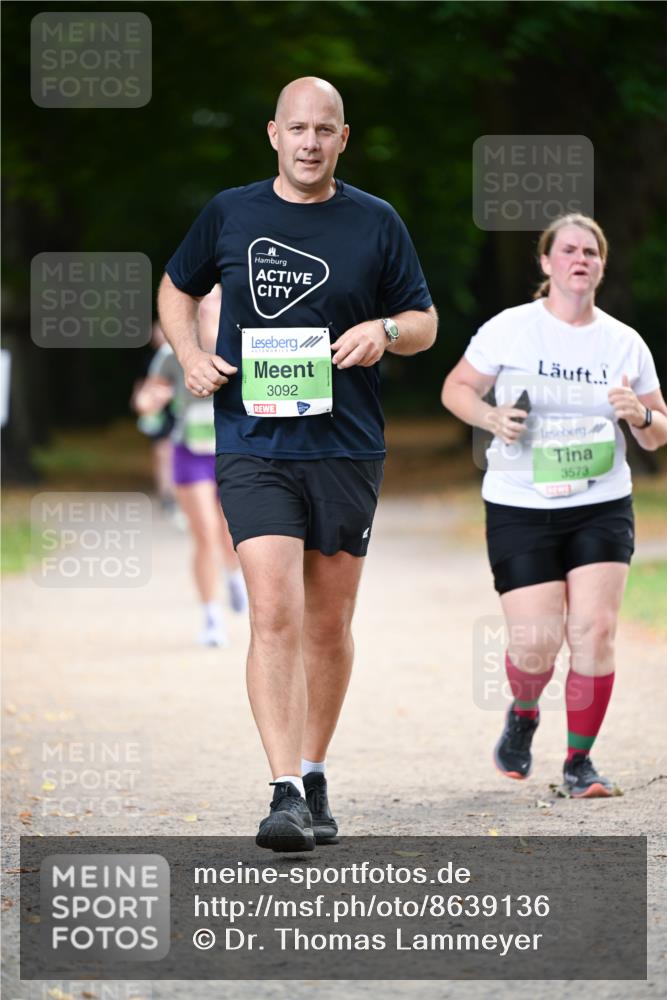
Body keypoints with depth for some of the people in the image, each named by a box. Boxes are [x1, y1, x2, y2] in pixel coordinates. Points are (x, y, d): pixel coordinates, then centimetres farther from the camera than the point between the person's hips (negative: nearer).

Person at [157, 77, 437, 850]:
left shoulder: (376, 223, 4)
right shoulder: (229, 214, 4)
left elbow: (424, 321, 12)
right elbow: (177, 288, 20)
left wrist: (384, 330, -11)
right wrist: (190, 355, 1)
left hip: (346, 447, 2)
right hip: (253, 446, -1)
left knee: (329, 625, 9)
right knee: (274, 615, -15)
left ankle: (314, 777, 26)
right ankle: (286, 793, -19)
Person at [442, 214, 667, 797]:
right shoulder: (509, 329, -1)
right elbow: (456, 389, 9)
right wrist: (491, 417, -11)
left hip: (602, 508, 2)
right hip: (520, 509, -2)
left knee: (594, 631, -12)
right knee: (536, 644, -9)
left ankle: (579, 760, 5)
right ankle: (523, 712, 28)